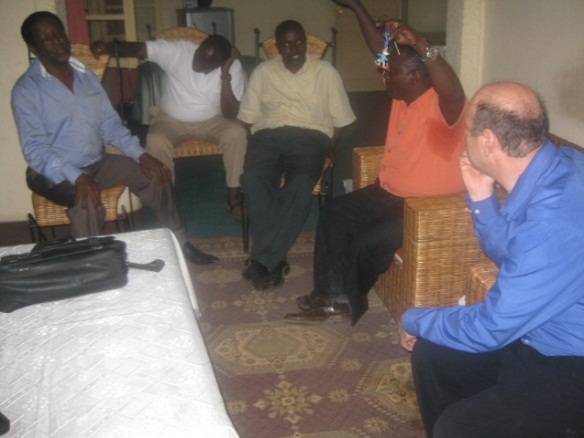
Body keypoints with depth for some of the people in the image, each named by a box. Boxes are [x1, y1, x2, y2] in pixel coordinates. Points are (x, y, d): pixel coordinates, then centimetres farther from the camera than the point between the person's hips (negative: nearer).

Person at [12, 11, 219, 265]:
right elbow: (34, 149, -21)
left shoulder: (87, 76, 6)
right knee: (87, 201, -36)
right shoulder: (26, 90, -13)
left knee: (155, 174, -7)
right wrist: (77, 177, -37)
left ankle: (180, 244, 6)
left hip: (96, 163, 6)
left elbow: (110, 124, 8)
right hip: (54, 172, -6)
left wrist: (140, 154, -9)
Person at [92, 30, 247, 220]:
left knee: (237, 132, -29)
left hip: (211, 120, 1)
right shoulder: (176, 50, -19)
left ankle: (233, 195, -14)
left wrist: (225, 76, -32)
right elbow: (137, 49, -23)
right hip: (171, 120, 0)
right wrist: (110, 47, -44)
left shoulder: (233, 67, -18)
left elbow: (230, 114, -23)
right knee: (156, 141, -32)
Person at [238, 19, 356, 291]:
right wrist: (259, 146, -3)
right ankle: (275, 258, -27)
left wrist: (325, 151, -5)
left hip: (310, 136, -1)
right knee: (252, 180, -33)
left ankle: (261, 259, -31)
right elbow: (248, 117, 14)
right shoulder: (263, 72, 17)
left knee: (301, 183, -35)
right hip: (269, 134, 1)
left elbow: (340, 121, 10)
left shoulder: (326, 72, 13)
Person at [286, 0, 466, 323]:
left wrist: (420, 45, -57)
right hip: (389, 192, 10)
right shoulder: (402, 96, 3)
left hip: (431, 207, -9)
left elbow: (455, 93, -47)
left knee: (366, 242, -19)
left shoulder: (441, 105, -22)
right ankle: (333, 296, 1)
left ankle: (350, 301, 10)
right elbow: (381, 50, 9)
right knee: (335, 214, 1)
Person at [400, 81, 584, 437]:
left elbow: (489, 329, -24)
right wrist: (482, 197, -4)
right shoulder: (555, 167, -5)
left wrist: (414, 320, -6)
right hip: (540, 333, 9)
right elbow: (511, 258, 12)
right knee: (431, 353, 10)